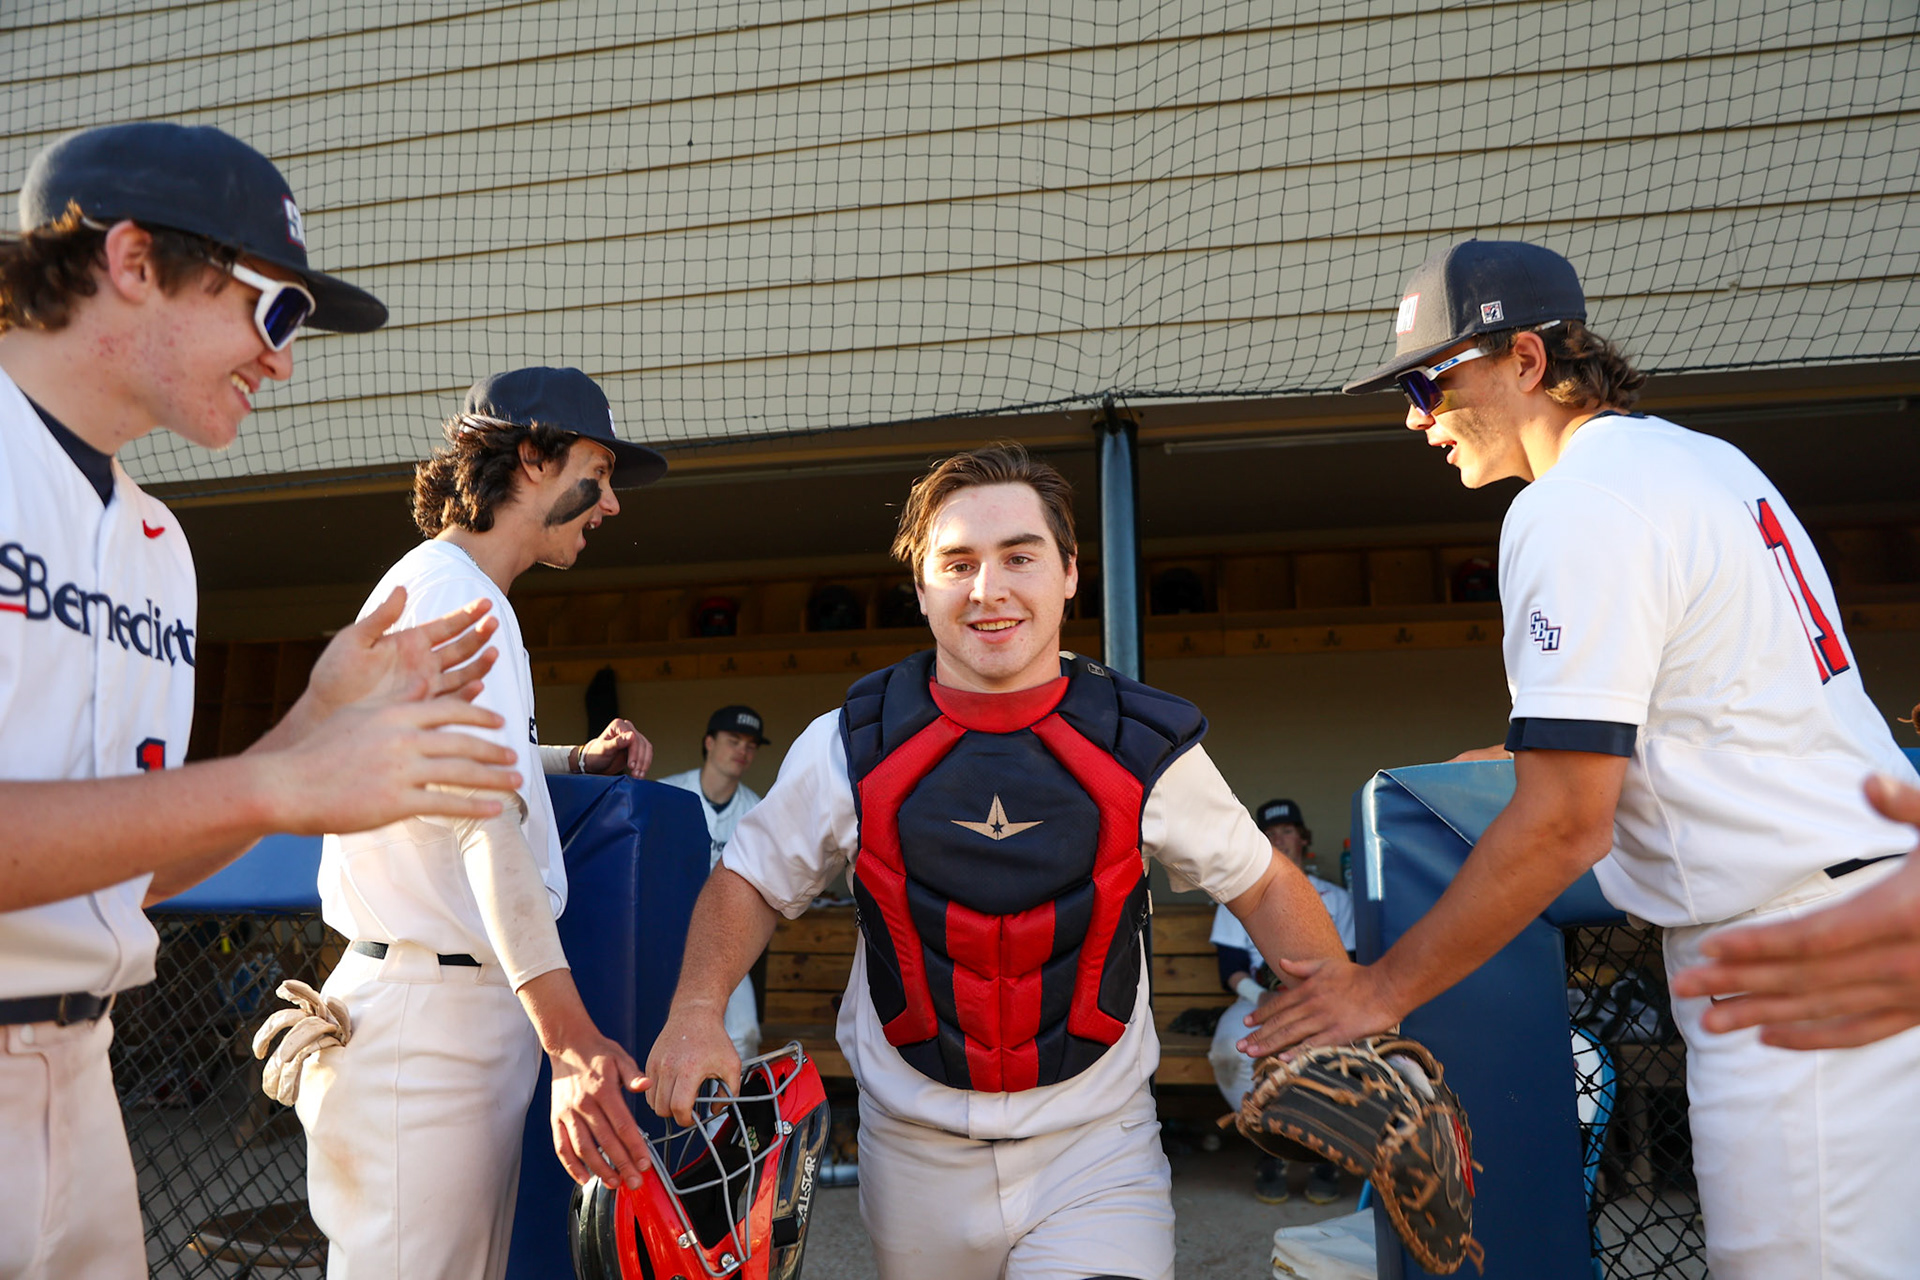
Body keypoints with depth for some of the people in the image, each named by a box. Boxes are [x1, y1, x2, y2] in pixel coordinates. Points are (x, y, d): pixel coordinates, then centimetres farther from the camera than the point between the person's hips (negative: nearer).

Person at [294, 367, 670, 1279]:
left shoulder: (468, 595, 20)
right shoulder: (447, 590, -14)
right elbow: (486, 820, -26)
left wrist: (579, 760, 14)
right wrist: (570, 1036, -34)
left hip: (478, 999, 10)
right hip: (428, 1008, -10)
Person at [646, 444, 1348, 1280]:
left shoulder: (1145, 749, -9)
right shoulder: (847, 749, -8)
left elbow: (1264, 887, 4)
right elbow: (749, 882, 4)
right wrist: (698, 1009, -13)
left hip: (1097, 1147, -1)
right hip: (915, 1155, 1)